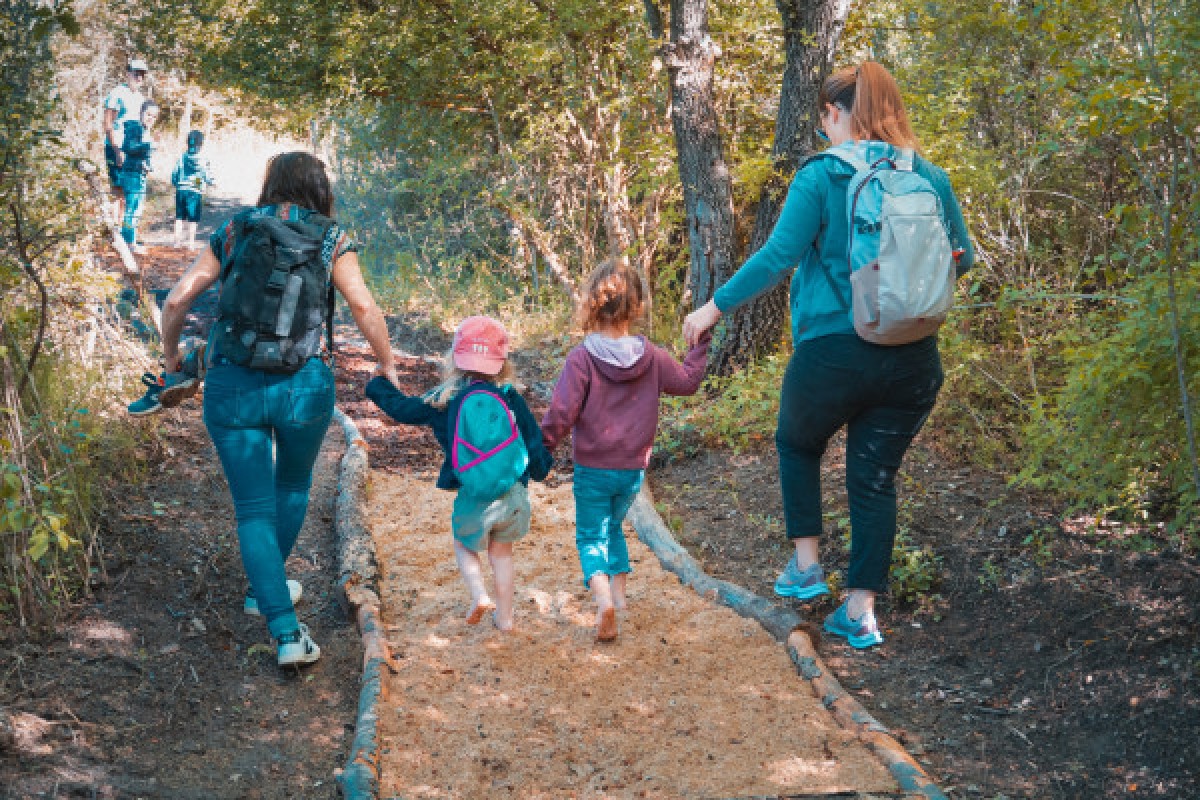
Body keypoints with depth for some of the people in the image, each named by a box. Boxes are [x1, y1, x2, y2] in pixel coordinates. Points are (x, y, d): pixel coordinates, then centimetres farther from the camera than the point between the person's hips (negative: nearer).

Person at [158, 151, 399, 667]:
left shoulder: (232, 233, 9)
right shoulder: (331, 239, 3)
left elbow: (177, 300, 5)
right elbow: (364, 308, -10)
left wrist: (170, 352, 23)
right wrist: (387, 363, 6)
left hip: (232, 386, 1)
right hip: (305, 386, -1)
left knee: (254, 509, 7)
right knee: (293, 485, 28)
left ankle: (286, 633, -3)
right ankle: (262, 590, 41)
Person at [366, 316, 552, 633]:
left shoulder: (443, 401, 0)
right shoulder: (511, 398, -1)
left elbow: (401, 407, 16)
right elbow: (534, 445, 3)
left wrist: (378, 383, 34)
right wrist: (541, 468, 24)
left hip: (473, 498, -1)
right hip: (514, 495, 1)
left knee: (464, 544, 25)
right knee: (501, 550, 24)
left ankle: (479, 595, 2)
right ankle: (505, 615, 28)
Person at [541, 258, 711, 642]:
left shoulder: (581, 358, -17)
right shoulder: (652, 356, -4)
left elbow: (561, 414, -19)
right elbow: (688, 381, 12)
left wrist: (541, 449, -6)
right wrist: (700, 343, 24)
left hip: (592, 469, -4)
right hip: (634, 467, 4)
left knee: (591, 535, 4)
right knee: (613, 527, 26)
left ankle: (603, 599, -18)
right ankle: (619, 593, 24)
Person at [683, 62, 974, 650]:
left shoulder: (821, 176, -8)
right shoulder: (930, 178, 4)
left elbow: (778, 256, -13)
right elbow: (962, 257, 13)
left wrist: (715, 307, -4)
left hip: (835, 352, -3)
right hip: (913, 358, 3)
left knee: (797, 443, 25)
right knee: (875, 478, 13)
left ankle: (806, 565, 23)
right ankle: (860, 612, 12)